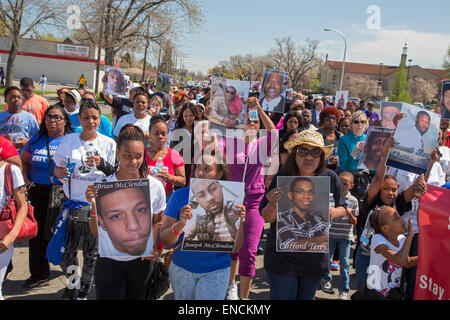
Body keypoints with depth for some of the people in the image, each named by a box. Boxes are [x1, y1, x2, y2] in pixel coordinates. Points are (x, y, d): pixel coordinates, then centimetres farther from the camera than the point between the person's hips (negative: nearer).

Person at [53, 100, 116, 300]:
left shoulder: (109, 143, 2)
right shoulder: (69, 140, 5)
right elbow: (57, 168, 11)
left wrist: (103, 165, -19)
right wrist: (60, 173, -12)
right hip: (74, 203, 1)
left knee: (92, 253, 7)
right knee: (67, 250, 2)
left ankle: (84, 290, 26)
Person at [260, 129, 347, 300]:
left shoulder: (331, 178, -4)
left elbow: (342, 209, 9)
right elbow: (266, 218, -7)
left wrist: (334, 213, -15)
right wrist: (273, 206, -30)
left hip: (316, 259, 3)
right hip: (282, 258, -2)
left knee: (307, 296, 20)